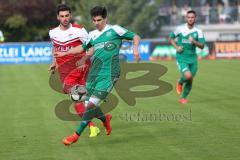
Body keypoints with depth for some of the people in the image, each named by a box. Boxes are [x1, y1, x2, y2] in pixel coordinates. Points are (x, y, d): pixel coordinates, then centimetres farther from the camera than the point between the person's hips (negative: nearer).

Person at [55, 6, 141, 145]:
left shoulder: (114, 30, 0)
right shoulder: (93, 35, 15)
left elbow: (136, 37, 1)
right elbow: (83, 47, 32)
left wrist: (135, 48, -18)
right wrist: (65, 53, 31)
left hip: (109, 74, -6)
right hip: (94, 73, 6)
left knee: (92, 105, -13)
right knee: (91, 106, 5)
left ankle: (76, 135, -8)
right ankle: (105, 119, 38)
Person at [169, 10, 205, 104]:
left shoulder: (198, 32, 0)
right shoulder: (180, 29, -3)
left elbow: (202, 46, -5)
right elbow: (171, 38, 10)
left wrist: (194, 41, -23)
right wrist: (176, 47, -6)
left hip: (192, 58, 3)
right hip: (181, 58, -3)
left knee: (190, 80, 7)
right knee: (188, 76, -23)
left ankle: (183, 98, 29)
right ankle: (180, 83, 12)